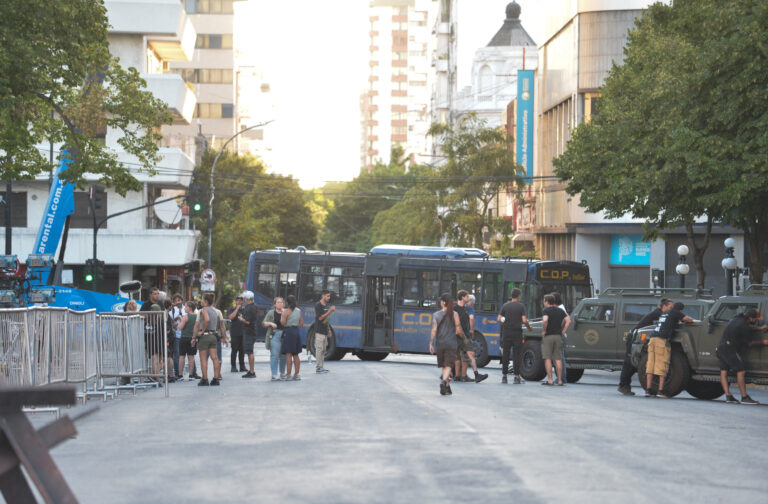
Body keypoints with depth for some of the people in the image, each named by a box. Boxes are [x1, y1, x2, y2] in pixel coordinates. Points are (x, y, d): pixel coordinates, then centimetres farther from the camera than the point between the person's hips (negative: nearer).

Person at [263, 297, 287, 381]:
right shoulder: (271, 313, 6)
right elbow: (264, 323, 3)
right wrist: (270, 323, -14)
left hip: (284, 335, 3)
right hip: (274, 335, -3)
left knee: (283, 355, 7)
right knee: (274, 355, -8)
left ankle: (282, 373, 23)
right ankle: (274, 375, -9)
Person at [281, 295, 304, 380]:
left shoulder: (286, 311, -9)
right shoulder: (299, 311, 10)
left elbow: (283, 322, -17)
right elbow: (301, 323, 13)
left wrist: (281, 315, -1)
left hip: (288, 332, -6)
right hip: (296, 331, 6)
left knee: (288, 354, -6)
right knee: (295, 355, 12)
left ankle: (288, 374, -8)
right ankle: (296, 374, 12)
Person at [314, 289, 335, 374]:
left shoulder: (326, 306, 15)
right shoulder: (318, 305, -10)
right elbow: (320, 318, -18)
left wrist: (329, 329, 20)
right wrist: (330, 311, -20)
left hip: (325, 331, 9)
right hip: (319, 331, -9)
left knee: (323, 350, 9)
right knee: (319, 349, -8)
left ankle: (321, 367, 13)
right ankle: (318, 367, -7)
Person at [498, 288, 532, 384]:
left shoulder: (505, 305, 5)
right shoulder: (521, 306, -4)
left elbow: (499, 319, 1)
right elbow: (524, 320, -11)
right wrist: (529, 327, 7)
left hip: (506, 332, 3)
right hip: (517, 332, -3)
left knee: (505, 354, 8)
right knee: (517, 355, 0)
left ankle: (504, 376, 8)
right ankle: (516, 377, -2)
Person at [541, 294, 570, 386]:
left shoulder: (546, 311, -6)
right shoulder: (560, 310, 11)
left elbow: (545, 320, -25)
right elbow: (568, 321, 3)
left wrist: (543, 331, -12)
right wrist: (563, 332, 5)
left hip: (548, 336, -5)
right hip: (558, 336, 5)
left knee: (547, 358, -2)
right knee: (558, 359, 8)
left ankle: (550, 380, -8)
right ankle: (560, 380, 5)